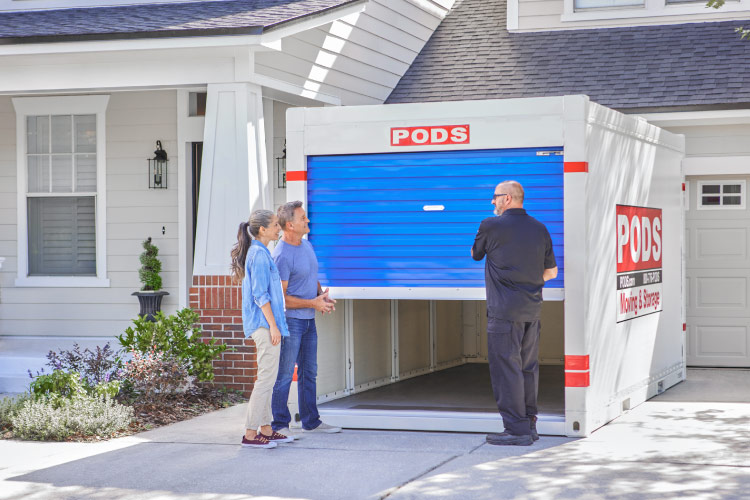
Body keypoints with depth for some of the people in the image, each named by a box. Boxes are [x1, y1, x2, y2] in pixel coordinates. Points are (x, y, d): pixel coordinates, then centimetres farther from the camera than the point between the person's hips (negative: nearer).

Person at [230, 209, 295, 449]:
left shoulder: (259, 253, 16)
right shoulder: (259, 254, -14)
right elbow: (260, 295, -18)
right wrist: (273, 325, -17)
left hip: (263, 325, 10)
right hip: (264, 323, -10)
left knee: (267, 378, 13)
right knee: (266, 377, -9)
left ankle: (265, 429, 18)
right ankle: (250, 433, -7)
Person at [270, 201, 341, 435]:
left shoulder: (306, 245, 9)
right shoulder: (281, 255, -19)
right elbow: (280, 297, -18)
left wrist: (322, 295, 2)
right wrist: (313, 303, -15)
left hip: (309, 319, 9)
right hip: (290, 320, -9)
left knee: (309, 372, 14)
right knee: (284, 374, -3)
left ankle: (311, 422, 23)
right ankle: (280, 425, 4)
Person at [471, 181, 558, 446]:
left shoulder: (491, 226, -7)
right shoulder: (540, 229, 9)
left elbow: (475, 254, 10)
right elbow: (551, 271, 13)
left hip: (505, 309, -6)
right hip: (532, 308, 7)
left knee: (506, 367, -4)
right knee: (528, 366, 13)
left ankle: (516, 429, -5)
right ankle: (529, 424, 18)